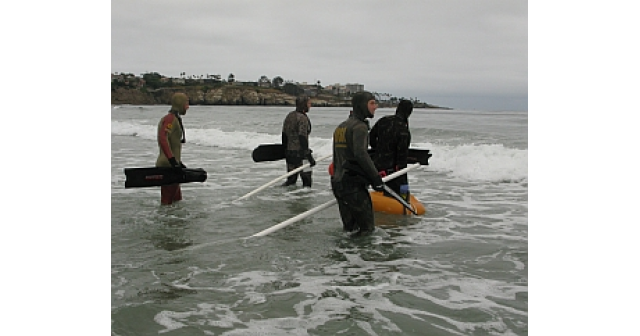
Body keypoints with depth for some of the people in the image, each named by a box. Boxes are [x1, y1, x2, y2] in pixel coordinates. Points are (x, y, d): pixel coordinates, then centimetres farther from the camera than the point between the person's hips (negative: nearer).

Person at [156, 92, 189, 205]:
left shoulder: (175, 119, 19)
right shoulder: (170, 119, -12)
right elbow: (163, 139, -26)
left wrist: (178, 162, 29)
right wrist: (172, 160, -32)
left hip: (172, 165, 11)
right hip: (168, 166, -11)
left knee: (176, 199, 17)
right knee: (168, 200, -8)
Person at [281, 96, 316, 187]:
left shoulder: (289, 116, 11)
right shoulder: (302, 118, -14)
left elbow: (284, 134, 15)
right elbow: (303, 138, -21)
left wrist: (285, 149, 26)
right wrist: (309, 157, -22)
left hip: (289, 152, 8)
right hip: (299, 153, -8)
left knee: (291, 179, 18)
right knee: (307, 180, -1)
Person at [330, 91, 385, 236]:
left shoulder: (341, 127, 19)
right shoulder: (360, 126, -11)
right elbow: (361, 154, -25)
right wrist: (376, 178, -21)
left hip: (338, 182, 10)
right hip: (353, 184, -10)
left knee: (349, 227, 15)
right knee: (366, 227, -5)